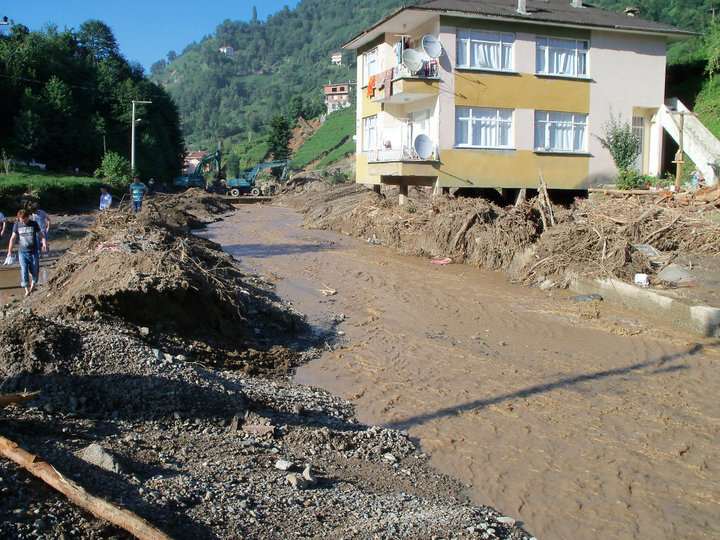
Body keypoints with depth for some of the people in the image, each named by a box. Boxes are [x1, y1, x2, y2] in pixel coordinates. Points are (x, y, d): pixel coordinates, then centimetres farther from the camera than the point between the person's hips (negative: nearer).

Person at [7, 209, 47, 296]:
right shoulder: (17, 226, 1)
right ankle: (27, 289, -11)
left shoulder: (34, 224, -2)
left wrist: (44, 243, -15)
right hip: (22, 252, 0)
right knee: (24, 270, -12)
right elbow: (13, 238, 8)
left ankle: (34, 283, 34)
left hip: (33, 252, 0)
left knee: (34, 271, 4)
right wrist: (9, 251, 9)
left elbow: (41, 235, 5)